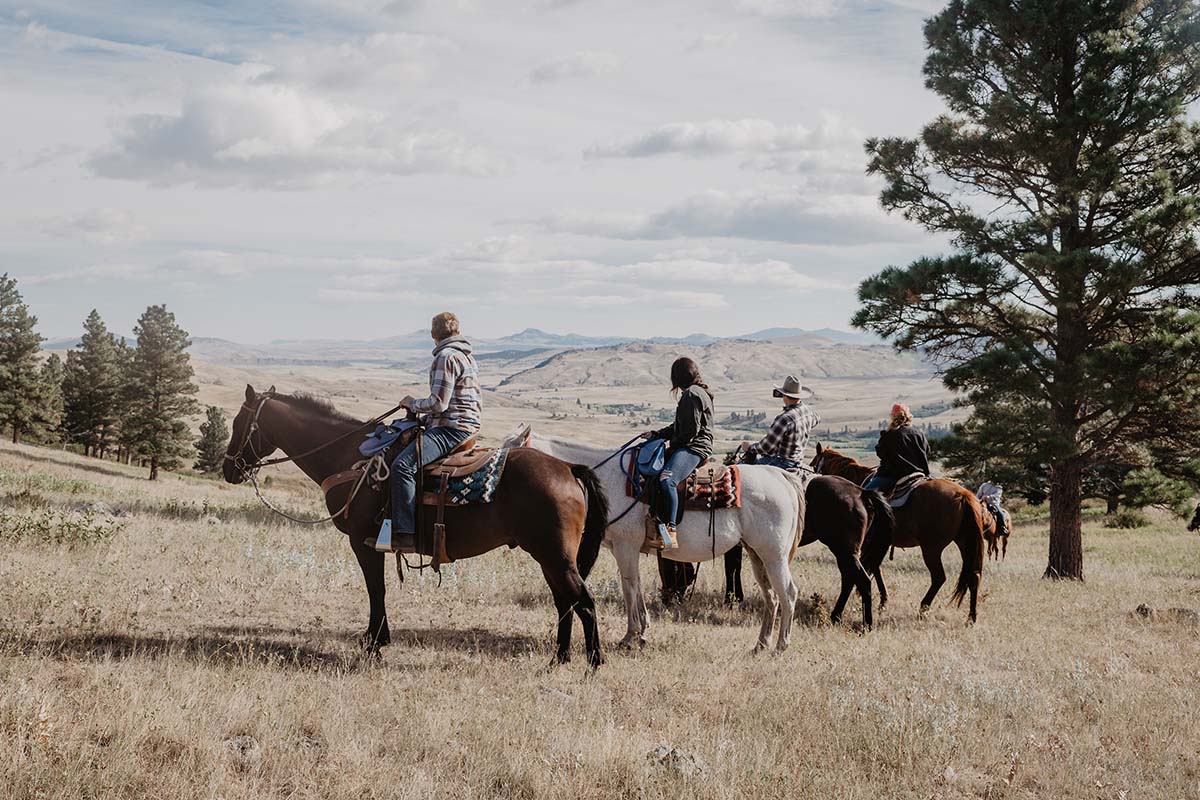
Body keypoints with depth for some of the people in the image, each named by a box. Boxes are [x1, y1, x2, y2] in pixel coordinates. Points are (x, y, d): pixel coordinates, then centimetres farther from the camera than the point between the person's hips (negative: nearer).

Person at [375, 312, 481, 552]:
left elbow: (438, 404, -17)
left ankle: (405, 534, -33)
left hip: (450, 430, -11)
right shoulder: (467, 357, 21)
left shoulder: (446, 357, -12)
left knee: (403, 465, -25)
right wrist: (425, 416, 21)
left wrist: (413, 404, 0)